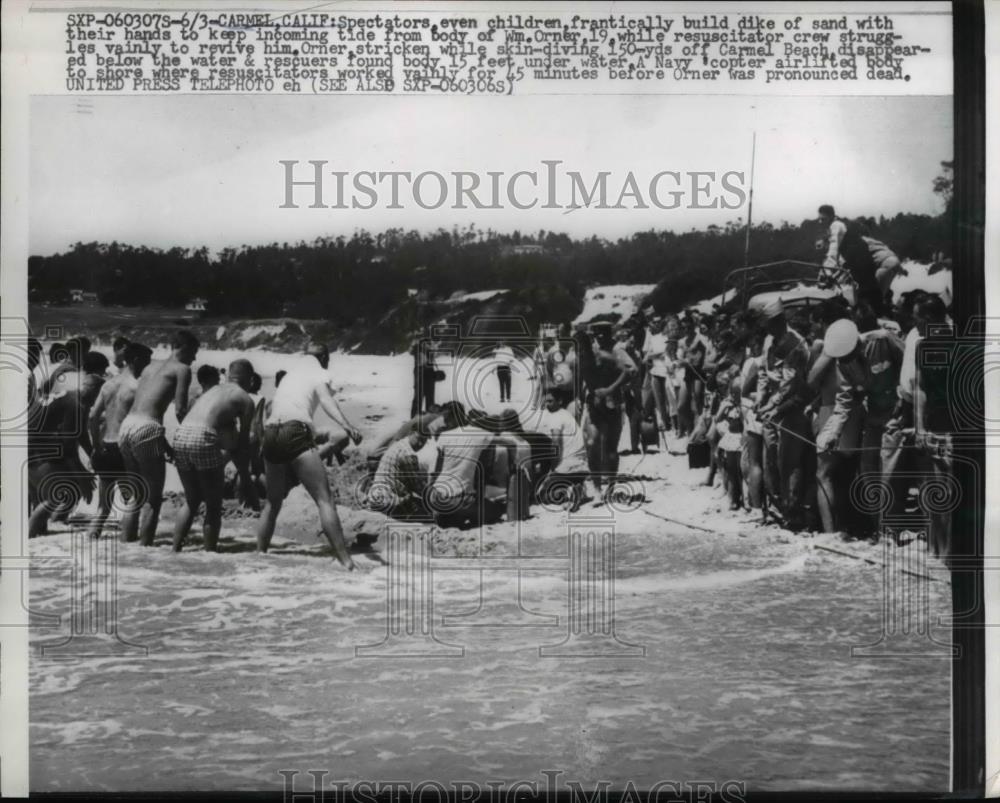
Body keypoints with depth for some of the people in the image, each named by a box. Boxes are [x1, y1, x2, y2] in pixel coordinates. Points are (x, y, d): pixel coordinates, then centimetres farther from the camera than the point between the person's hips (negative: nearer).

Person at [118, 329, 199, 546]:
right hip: (146, 429, -7)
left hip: (126, 426, 7)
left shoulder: (151, 366, 25)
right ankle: (144, 547, -4)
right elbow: (180, 410, -6)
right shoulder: (182, 369, 3)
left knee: (137, 494, 19)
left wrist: (164, 441, 24)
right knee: (153, 498, 0)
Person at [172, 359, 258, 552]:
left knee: (191, 501, 22)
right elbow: (243, 442, 9)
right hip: (203, 439, -6)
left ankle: (175, 551, 18)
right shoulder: (245, 399, 9)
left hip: (180, 435, 6)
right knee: (213, 506, 9)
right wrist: (246, 480, 15)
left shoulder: (214, 389, 28)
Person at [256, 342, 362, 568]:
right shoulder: (321, 374, 11)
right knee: (324, 499, -11)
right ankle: (346, 561, -20)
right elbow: (326, 399, -11)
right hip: (296, 433, -7)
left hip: (270, 434, 7)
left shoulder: (290, 374, 31)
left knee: (273, 502, 21)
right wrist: (347, 426, -27)